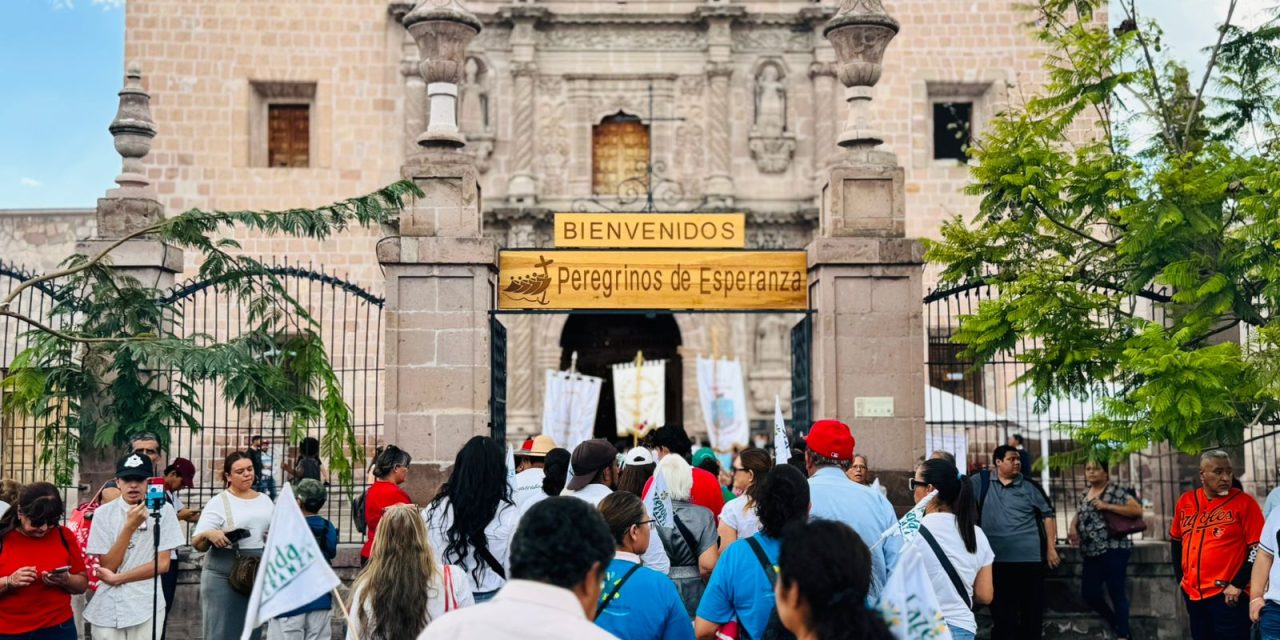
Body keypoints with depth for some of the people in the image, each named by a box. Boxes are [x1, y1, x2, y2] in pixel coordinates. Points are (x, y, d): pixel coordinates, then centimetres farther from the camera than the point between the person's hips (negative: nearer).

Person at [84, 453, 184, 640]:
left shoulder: (163, 510, -4)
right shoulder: (104, 513, -3)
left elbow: (162, 564, -5)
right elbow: (107, 567, -8)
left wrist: (117, 578, -10)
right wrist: (130, 526, -17)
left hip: (146, 607, -1)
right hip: (108, 609, 1)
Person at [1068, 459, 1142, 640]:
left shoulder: (1116, 491, -6)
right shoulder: (1084, 494, 16)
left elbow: (1137, 510, -14)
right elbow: (1078, 515, 23)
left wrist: (1107, 506, -18)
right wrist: (1072, 527, 0)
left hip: (1113, 549, -7)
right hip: (1092, 552, 7)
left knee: (1117, 593, -4)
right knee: (1089, 592, 7)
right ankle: (1116, 625, 29)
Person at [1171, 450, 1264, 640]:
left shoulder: (1244, 502, -6)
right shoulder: (1185, 501, 7)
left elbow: (1258, 548, -8)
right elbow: (1176, 540, 20)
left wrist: (1238, 584, -13)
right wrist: (1181, 577, 15)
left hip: (1228, 595, -5)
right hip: (1193, 593, 5)